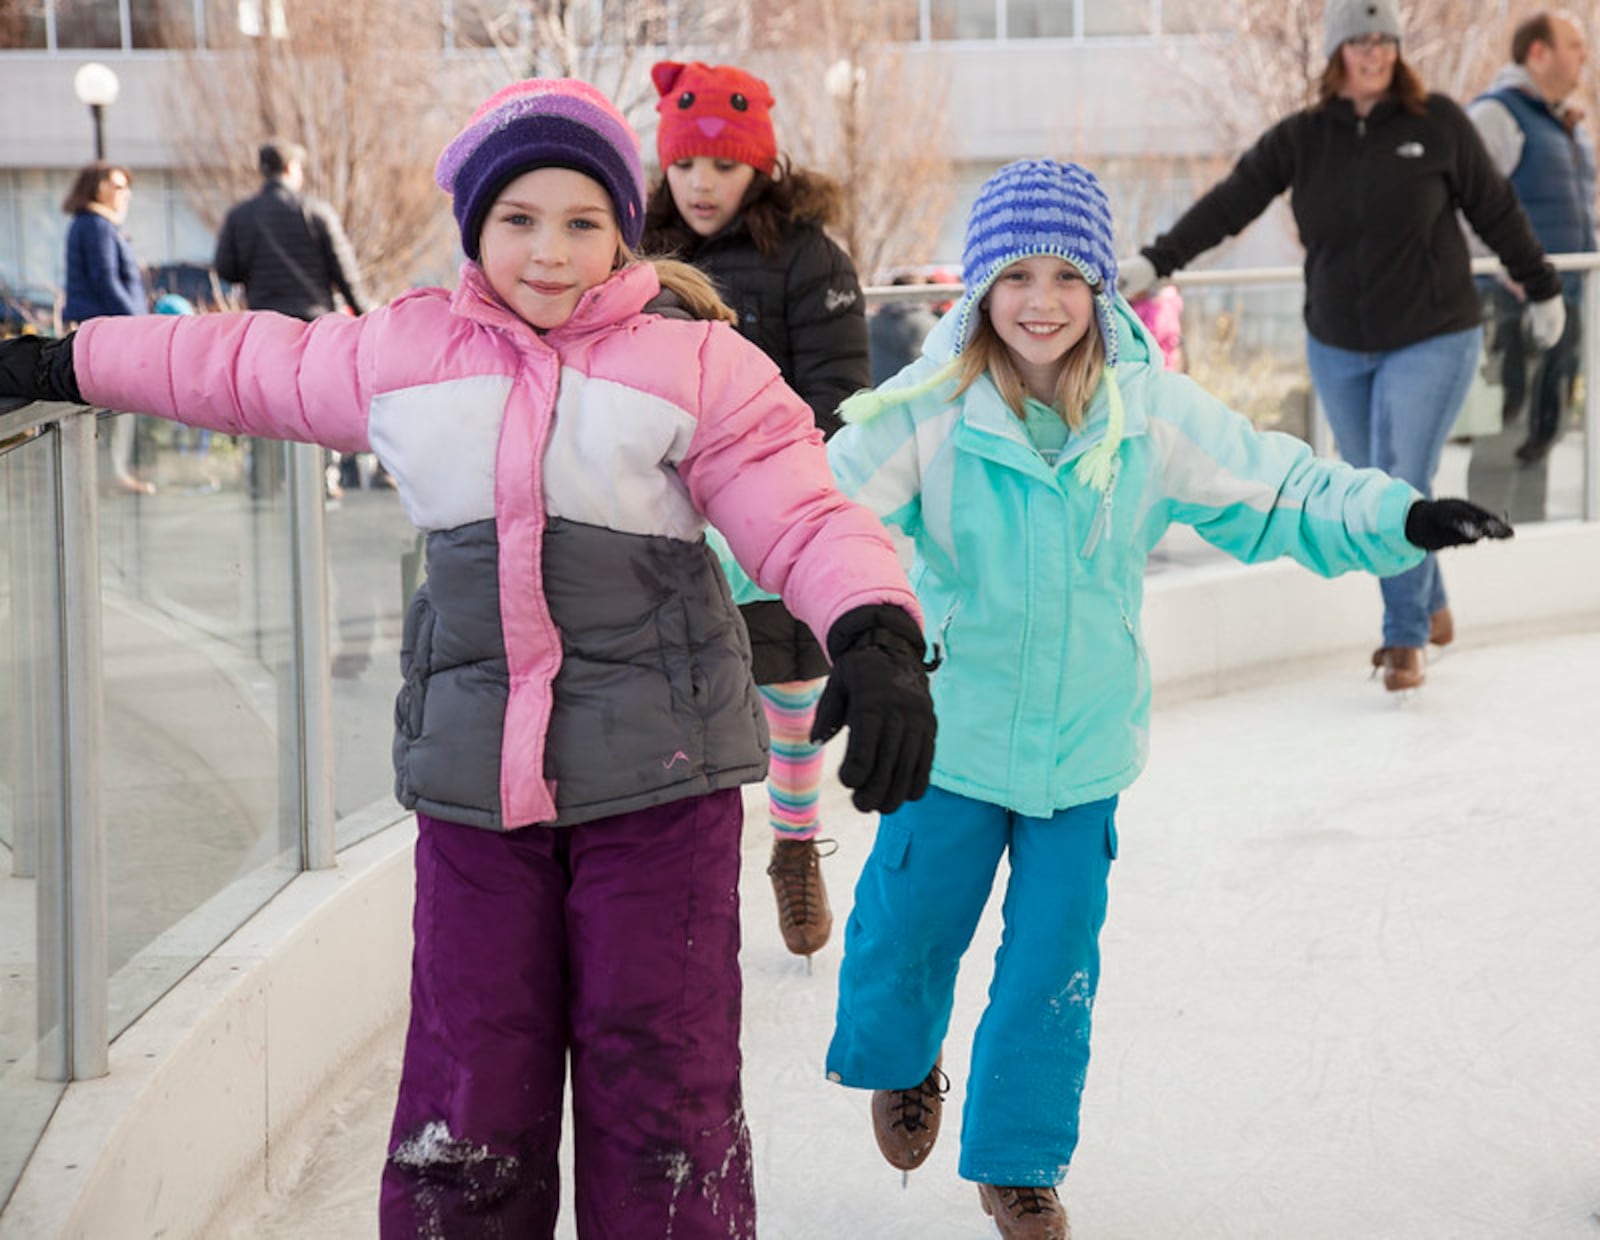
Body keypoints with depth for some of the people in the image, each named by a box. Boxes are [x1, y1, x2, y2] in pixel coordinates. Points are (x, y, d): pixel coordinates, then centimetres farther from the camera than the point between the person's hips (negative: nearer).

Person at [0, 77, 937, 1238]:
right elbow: (244, 366, 24)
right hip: (475, 778, 3)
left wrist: (879, 639, -29)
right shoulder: (398, 356, 9)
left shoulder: (696, 369, -1)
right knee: (469, 1096, 3)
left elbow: (810, 518, -9)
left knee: (662, 1084, 1)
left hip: (658, 773, -2)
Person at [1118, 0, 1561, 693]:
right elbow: (1229, 205, -6)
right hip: (1338, 349, 3)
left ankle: (1406, 640, 1)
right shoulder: (1300, 139, -2)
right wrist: (1156, 262, -15)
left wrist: (1543, 290, 10)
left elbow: (1495, 212, 2)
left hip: (1432, 342, -3)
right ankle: (1429, 608, 34)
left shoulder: (1437, 123, -6)